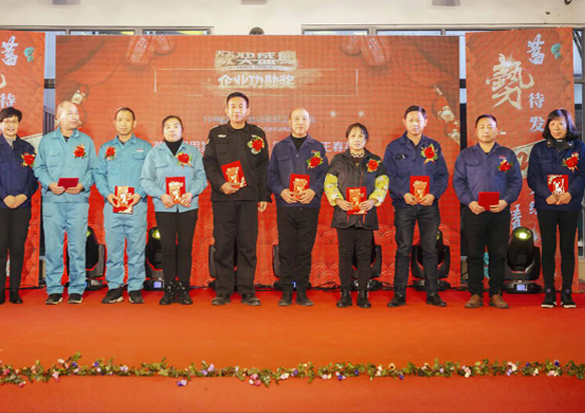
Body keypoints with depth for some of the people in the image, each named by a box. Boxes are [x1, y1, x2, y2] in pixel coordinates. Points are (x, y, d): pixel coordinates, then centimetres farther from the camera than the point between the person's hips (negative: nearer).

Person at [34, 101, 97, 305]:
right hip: (52, 200, 1)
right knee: (52, 246, -1)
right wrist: (49, 184, -8)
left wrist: (83, 185, -9)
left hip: (78, 200, 0)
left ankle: (76, 290, 7)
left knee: (77, 246, -2)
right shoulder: (46, 141, 12)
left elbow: (93, 169, 9)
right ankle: (54, 290, 8)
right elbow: (39, 167, 10)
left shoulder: (86, 141, 11)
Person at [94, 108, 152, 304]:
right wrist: (107, 193, -5)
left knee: (136, 248, -2)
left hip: (137, 205, -2)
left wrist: (140, 194, -11)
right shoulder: (106, 148, 17)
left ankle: (136, 288, 6)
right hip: (112, 205, 2)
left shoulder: (144, 147, 9)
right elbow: (98, 173, 12)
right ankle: (114, 287, 9)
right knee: (113, 248, 1)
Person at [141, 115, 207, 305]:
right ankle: (169, 289, 9)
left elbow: (202, 177, 4)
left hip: (188, 206, 0)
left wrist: (191, 193, -13)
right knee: (168, 248, 0)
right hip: (164, 207, 0)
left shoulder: (193, 151, 9)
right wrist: (161, 195, -11)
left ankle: (183, 289, 9)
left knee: (185, 247, 0)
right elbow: (145, 179, 3)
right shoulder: (154, 152, 9)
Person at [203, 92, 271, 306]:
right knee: (223, 244, 1)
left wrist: (264, 196, 4)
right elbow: (209, 163, 7)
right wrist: (220, 184, -10)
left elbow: (264, 167, 10)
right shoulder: (216, 134, 12)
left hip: (249, 198, 0)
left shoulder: (257, 134, 12)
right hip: (222, 197, 0)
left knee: (248, 245, -1)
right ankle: (223, 291, 10)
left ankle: (247, 291, 8)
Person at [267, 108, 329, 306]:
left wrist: (314, 190, -12)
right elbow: (272, 174, 9)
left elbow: (324, 173, 5)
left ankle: (302, 291, 11)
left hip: (309, 206, 0)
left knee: (305, 250, 2)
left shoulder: (318, 147, 11)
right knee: (286, 250, 0)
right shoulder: (279, 147, 13)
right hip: (285, 206, 0)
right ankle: (287, 291, 8)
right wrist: (281, 191, -8)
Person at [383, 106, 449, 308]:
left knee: (430, 249, 4)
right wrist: (403, 193, -14)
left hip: (429, 205, 2)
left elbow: (443, 175, 8)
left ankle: (432, 293, 12)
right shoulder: (394, 147, 6)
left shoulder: (434, 146, 11)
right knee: (403, 249, 0)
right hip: (404, 205, -1)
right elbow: (389, 176, 1)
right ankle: (399, 294, 6)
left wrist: (434, 194, -9)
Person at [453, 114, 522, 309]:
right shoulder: (465, 155, 11)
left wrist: (506, 200, -9)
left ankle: (496, 294, 12)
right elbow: (458, 181, 5)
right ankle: (476, 294, 9)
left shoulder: (508, 154, 12)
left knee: (498, 254, 2)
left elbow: (516, 181, 8)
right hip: (474, 212, 0)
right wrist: (469, 202, -9)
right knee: (474, 254, 1)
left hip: (500, 212, 1)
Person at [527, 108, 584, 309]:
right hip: (546, 206, 0)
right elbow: (533, 177, 1)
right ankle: (549, 292, 6)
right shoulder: (539, 149, 8)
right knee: (548, 248, 0)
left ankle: (567, 292, 10)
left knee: (567, 248, 3)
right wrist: (547, 195, -14)